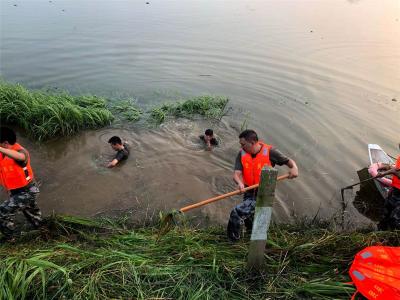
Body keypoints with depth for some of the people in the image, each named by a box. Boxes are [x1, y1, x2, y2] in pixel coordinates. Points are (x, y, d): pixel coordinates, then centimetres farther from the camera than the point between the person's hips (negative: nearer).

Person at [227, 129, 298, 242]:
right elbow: (237, 173, -13)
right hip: (249, 193, 6)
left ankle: (234, 240, 4)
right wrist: (240, 182, -35)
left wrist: (294, 168, -31)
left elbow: (288, 161, -8)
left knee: (236, 213, -19)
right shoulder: (242, 154, -4)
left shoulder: (269, 151, -14)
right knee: (248, 218, 26)